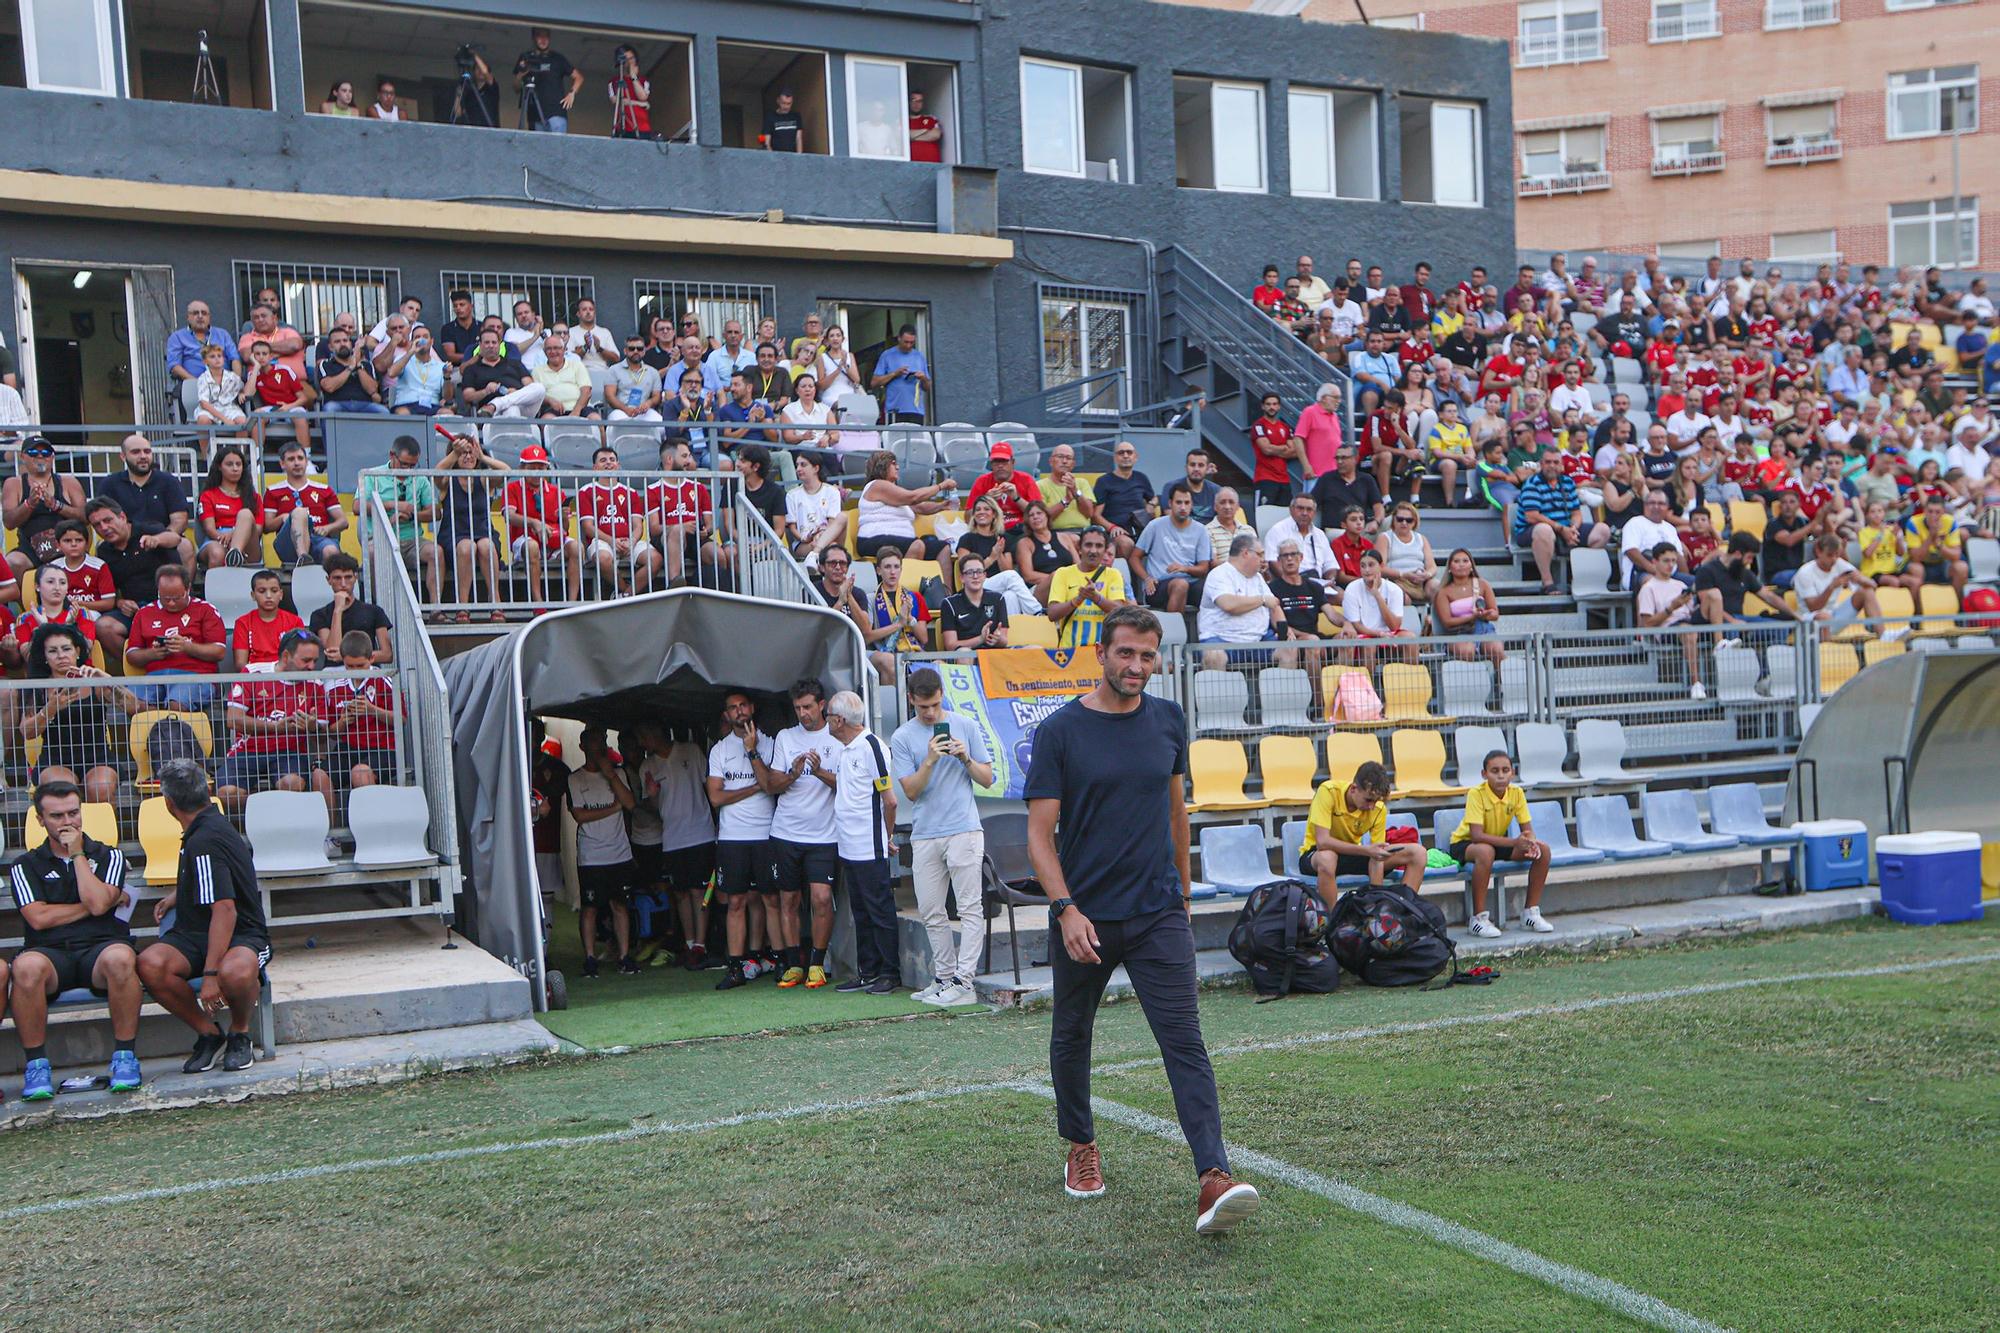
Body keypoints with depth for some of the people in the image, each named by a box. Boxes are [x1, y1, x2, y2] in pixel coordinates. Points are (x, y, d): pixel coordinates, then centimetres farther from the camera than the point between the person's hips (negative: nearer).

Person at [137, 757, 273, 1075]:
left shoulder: (204, 841, -18)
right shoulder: (214, 821, 12)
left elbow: (225, 910, -26)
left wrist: (211, 973, -29)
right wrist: (176, 896, 27)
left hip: (241, 935, -8)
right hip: (195, 933, 8)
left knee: (235, 972, -43)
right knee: (150, 964, -23)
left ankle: (240, 1034, -9)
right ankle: (208, 1034, -5)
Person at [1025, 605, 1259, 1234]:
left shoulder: (1168, 720, 5)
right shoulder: (1059, 731, -7)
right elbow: (1040, 833, -9)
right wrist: (1066, 909, -21)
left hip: (1159, 914, 1)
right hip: (1084, 917, -1)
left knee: (1186, 1042, -10)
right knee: (1072, 1037, 15)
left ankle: (1214, 1177, -17)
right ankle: (1081, 1146, 38)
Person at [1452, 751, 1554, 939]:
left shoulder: (1516, 793, -10)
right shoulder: (1476, 794, -26)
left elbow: (1527, 829, -8)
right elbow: (1477, 835, -34)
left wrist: (1531, 842, -34)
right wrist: (1514, 842, -42)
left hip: (1499, 841, 6)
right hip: (1464, 843, -6)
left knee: (1543, 849, -14)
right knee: (1486, 851, -41)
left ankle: (1531, 912, -1)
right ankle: (1479, 918, -30)